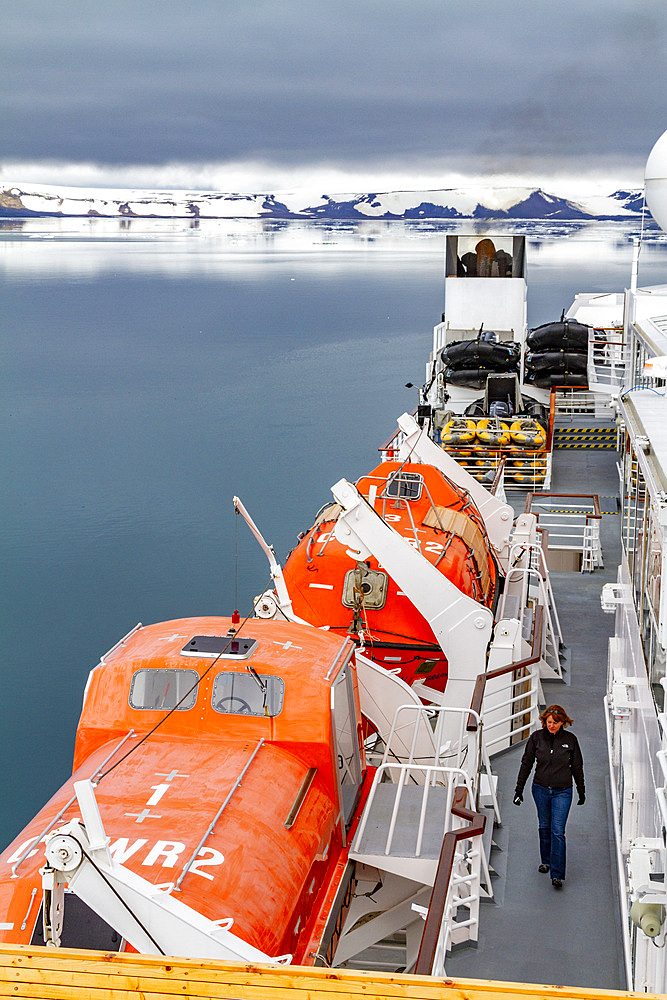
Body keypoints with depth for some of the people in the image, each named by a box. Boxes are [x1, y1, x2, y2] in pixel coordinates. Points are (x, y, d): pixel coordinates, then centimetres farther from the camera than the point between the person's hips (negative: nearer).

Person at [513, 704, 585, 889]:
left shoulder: (570, 740, -5)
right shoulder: (536, 738, -3)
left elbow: (577, 767, 5)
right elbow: (526, 763, 4)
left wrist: (581, 791, 12)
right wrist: (519, 789, 4)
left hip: (562, 792, -2)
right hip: (541, 789, 2)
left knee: (558, 831, -8)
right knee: (544, 827, 15)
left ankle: (557, 874, -7)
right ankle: (546, 861, 37)